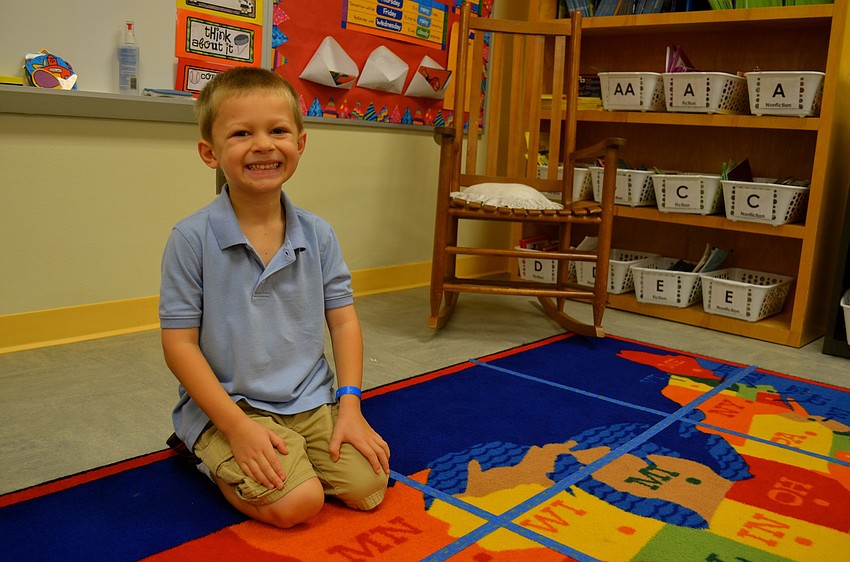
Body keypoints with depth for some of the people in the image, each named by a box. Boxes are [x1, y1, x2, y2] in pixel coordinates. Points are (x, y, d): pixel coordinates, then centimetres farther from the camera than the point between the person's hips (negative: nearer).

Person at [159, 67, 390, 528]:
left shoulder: (318, 235, 0)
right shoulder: (192, 239, -12)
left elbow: (343, 320, 4)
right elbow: (179, 343, -11)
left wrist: (350, 405, -5)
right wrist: (238, 427, -17)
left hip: (312, 401, 4)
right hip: (229, 405, -4)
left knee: (367, 487, -8)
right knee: (295, 502, -20)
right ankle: (214, 460, 8)